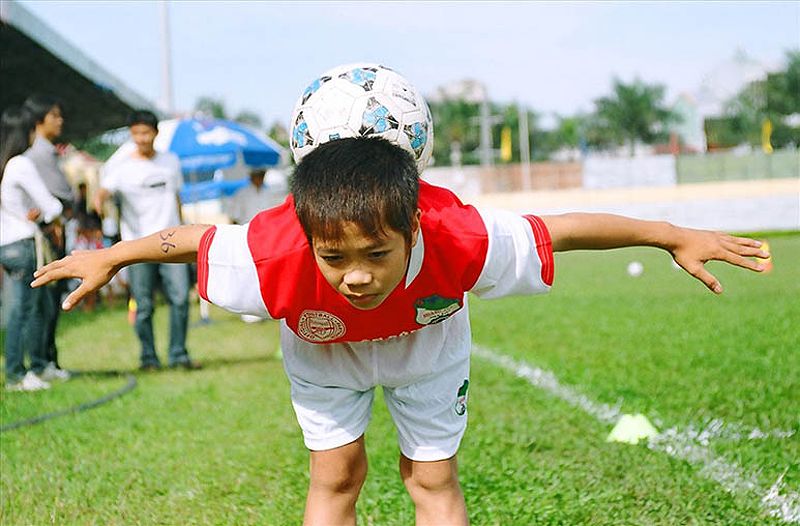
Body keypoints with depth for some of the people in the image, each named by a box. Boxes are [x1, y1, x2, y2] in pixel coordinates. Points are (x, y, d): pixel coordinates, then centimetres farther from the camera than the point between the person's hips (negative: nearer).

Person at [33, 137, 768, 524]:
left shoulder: (461, 240, -47)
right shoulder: (276, 257, -45)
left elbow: (563, 228, -32)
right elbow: (197, 238, -24)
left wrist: (677, 238, -21)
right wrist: (109, 258, -8)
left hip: (427, 349, 0)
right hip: (323, 356, 0)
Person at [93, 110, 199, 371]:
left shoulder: (170, 161, 14)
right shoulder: (121, 166, 0)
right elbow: (104, 191, -16)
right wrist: (99, 202, -39)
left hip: (170, 243, 3)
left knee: (180, 298, -6)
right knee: (143, 306, -1)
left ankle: (178, 354, 4)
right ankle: (148, 357, 11)